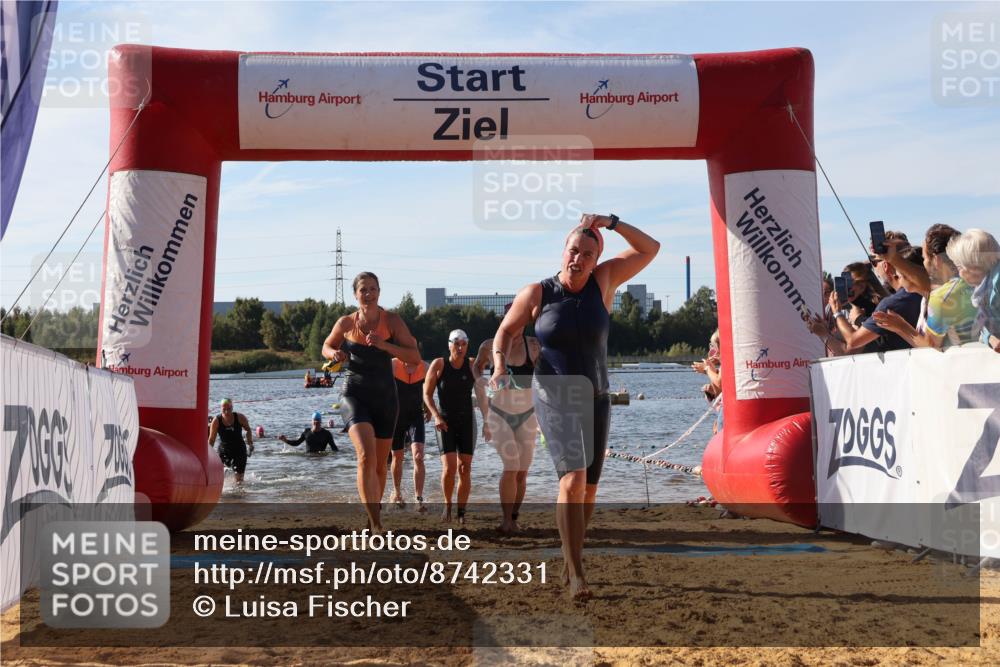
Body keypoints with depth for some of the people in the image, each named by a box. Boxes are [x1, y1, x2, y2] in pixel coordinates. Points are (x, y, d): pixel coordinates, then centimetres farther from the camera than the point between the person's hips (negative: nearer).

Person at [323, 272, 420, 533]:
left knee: (380, 464, 13)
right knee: (366, 456, -23)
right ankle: (376, 525, -25)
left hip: (385, 396, 2)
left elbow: (415, 357, -10)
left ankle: (372, 516, 37)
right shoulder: (346, 323, -2)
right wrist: (335, 354, -8)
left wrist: (385, 345, -24)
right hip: (355, 394, -2)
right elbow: (326, 347, 15)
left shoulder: (391, 321, -6)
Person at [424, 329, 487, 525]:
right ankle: (447, 505, 9)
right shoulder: (438, 365, -6)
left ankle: (461, 512, 9)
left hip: (467, 421, 2)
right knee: (449, 467, -14)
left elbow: (481, 395, -3)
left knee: (465, 468, -2)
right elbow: (427, 393, 0)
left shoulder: (472, 365, -2)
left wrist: (486, 422, -11)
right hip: (445, 422, -2)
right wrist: (436, 416, -13)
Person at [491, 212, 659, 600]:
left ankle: (569, 559, 30)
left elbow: (650, 249, 0)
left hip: (595, 399, 4)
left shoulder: (602, 281, -1)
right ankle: (576, 574, -23)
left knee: (589, 488, 10)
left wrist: (611, 223, -10)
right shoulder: (537, 293, -6)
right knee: (573, 478, -23)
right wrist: (499, 364, -13)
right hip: (554, 397, -4)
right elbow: (506, 331, 5)